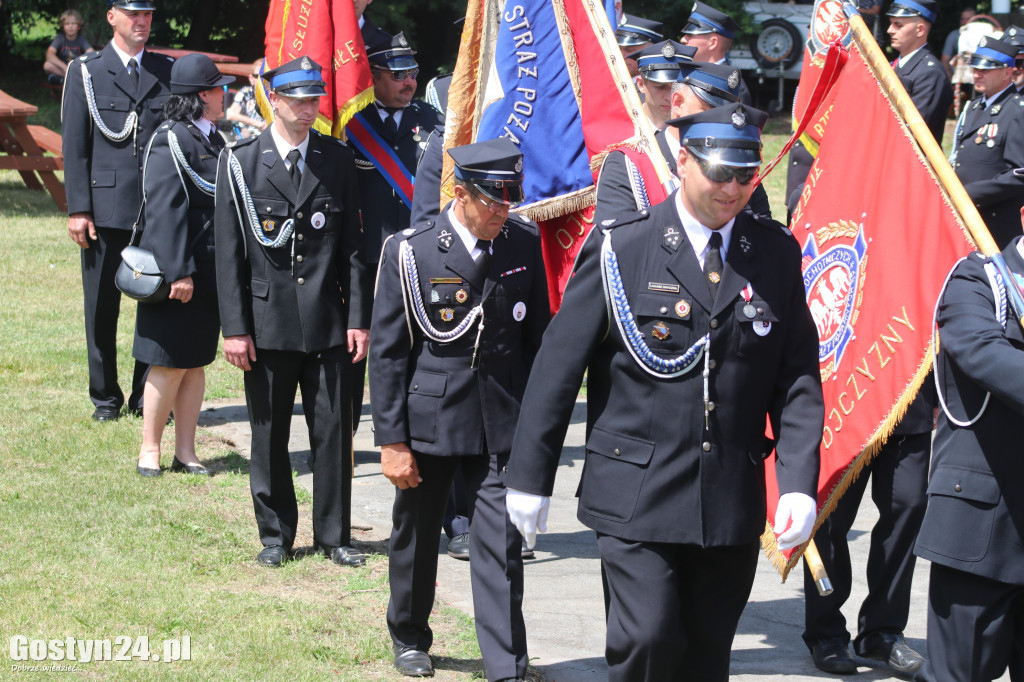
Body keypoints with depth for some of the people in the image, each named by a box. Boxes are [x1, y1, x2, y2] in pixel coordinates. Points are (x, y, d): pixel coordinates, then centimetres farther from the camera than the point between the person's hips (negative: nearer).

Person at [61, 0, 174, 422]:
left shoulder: (167, 72, 11)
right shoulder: (85, 72, 4)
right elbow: (74, 145, 1)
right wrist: (78, 209, -6)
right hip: (106, 208, -2)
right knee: (101, 308, 4)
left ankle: (147, 396, 11)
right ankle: (105, 397, 15)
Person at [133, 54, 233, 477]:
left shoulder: (214, 140, 14)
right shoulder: (171, 141, -14)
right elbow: (164, 211, -19)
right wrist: (178, 272, -23)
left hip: (210, 274, 8)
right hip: (179, 274, -8)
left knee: (197, 362, 11)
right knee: (170, 365, -1)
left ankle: (186, 452, 17)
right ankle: (150, 449, 11)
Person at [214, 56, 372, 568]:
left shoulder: (337, 160, 7)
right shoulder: (241, 162, 0)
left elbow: (352, 246, 8)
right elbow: (228, 252, -2)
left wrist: (358, 316, 1)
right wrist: (235, 328, -7)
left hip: (328, 321, 2)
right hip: (267, 320, -1)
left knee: (333, 429, 3)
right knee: (269, 434, 6)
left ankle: (333, 535, 15)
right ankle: (275, 535, 19)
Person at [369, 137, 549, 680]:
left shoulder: (525, 244, -1)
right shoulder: (409, 252, -10)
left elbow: (537, 335, 9)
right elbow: (387, 353, -6)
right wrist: (391, 441, -9)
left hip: (502, 425, 1)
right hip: (428, 420, -1)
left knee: (501, 547, -4)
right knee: (416, 538, 15)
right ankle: (409, 638, 38)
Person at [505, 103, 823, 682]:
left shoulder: (777, 254, 6)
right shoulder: (620, 248, -3)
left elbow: (799, 379, 6)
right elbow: (559, 367, 0)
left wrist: (799, 483, -6)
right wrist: (530, 477, 0)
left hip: (733, 501, 3)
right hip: (637, 497, -3)